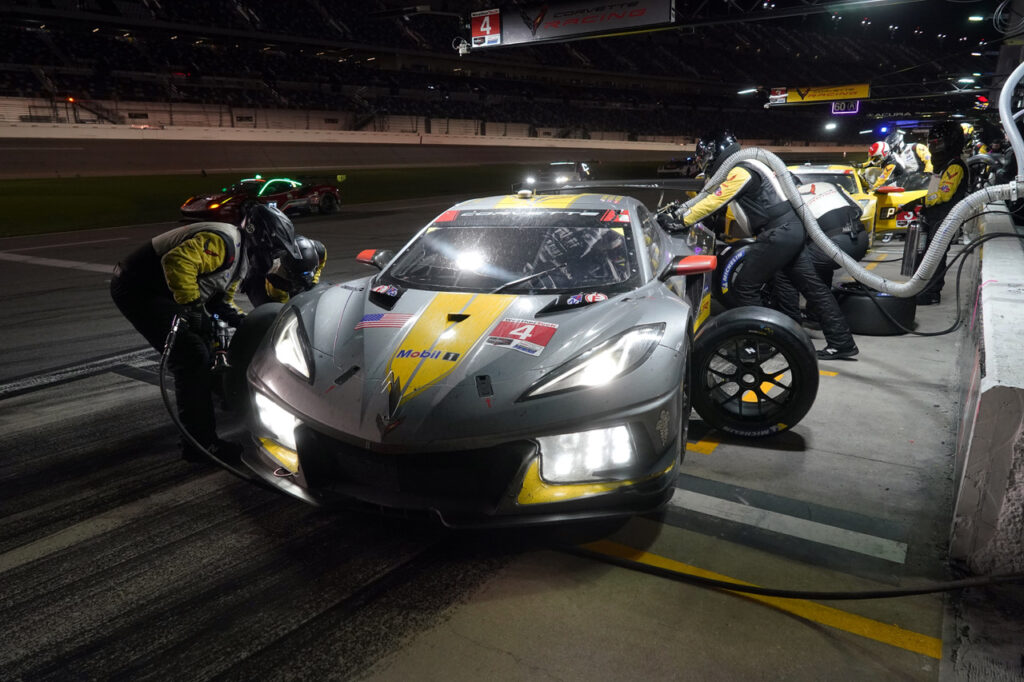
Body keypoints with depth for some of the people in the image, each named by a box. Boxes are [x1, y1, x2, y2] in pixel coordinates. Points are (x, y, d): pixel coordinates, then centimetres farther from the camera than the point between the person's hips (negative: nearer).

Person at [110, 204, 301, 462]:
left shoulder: (241, 258, 12)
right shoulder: (225, 242, -22)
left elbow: (221, 300, 19)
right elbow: (177, 261, -36)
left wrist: (242, 320, 2)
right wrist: (192, 303, -29)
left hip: (160, 292, 11)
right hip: (138, 289, -11)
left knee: (205, 348, 20)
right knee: (193, 357, -16)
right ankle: (199, 444, -10)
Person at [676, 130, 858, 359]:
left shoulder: (740, 173, -13)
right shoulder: (748, 166, 19)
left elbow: (713, 203, -16)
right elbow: (714, 198, 23)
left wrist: (682, 220, -8)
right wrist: (681, 210, 17)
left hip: (778, 234, -10)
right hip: (792, 229, 10)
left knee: (746, 288, -2)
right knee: (812, 287, 10)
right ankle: (842, 342, 14)